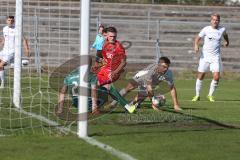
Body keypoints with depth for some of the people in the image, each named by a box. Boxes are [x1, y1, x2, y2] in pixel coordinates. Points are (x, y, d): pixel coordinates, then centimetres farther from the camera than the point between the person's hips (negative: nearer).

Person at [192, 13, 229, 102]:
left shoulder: (222, 29, 0)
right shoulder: (206, 29, -6)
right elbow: (198, 38, -3)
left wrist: (227, 41, 39)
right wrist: (196, 45, -23)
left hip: (216, 56, 1)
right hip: (205, 55, -1)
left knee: (216, 77, -11)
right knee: (200, 76, 2)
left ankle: (210, 95, 9)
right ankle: (197, 95, 18)